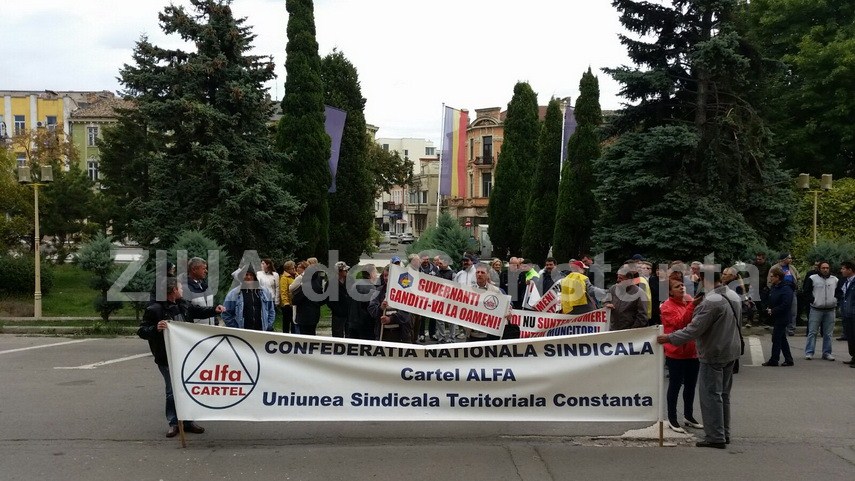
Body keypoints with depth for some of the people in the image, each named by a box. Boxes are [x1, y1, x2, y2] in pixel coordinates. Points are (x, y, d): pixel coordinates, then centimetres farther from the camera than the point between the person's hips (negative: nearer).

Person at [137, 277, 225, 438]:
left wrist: (215, 310, 5)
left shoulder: (183, 305, 7)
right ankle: (174, 423, 15)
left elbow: (199, 311, 22)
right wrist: (156, 328, -31)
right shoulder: (154, 310, -14)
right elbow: (141, 331, -12)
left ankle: (188, 421, 22)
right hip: (167, 359, -6)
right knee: (172, 391, 0)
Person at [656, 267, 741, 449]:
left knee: (710, 395, -1)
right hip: (731, 352, 9)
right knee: (724, 394, 17)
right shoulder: (734, 296, 7)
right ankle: (724, 434, 25)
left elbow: (694, 329, -24)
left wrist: (669, 338, -15)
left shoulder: (710, 301, -23)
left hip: (713, 355, -9)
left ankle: (715, 437, 2)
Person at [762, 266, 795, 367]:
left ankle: (773, 360, 3)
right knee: (782, 339, 14)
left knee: (776, 339, -4)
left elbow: (785, 305, -25)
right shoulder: (774, 287, 10)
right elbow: (771, 301, 22)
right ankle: (788, 359, 21)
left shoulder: (786, 289, -18)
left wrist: (772, 311, -18)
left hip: (782, 318, -9)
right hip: (775, 318, 9)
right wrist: (768, 309, 3)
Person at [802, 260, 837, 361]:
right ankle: (809, 352, 1)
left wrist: (835, 301, 3)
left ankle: (826, 353, 15)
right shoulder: (812, 278, -1)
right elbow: (806, 291, 1)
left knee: (828, 333, 7)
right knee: (812, 332, -2)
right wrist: (812, 300, -8)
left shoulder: (835, 280, 10)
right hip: (816, 310, -3)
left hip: (830, 310, 3)